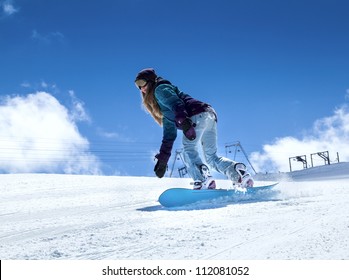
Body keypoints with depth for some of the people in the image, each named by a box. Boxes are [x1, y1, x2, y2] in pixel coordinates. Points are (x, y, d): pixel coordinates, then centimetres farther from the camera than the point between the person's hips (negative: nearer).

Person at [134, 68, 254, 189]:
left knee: (189, 150, -14)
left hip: (197, 116, -9)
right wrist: (163, 158, 33)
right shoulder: (165, 110, 35)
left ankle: (203, 179, -35)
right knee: (211, 157, 9)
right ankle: (238, 171, -9)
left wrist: (182, 121, -30)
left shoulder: (160, 89, 10)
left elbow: (176, 103, -12)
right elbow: (169, 134, 34)